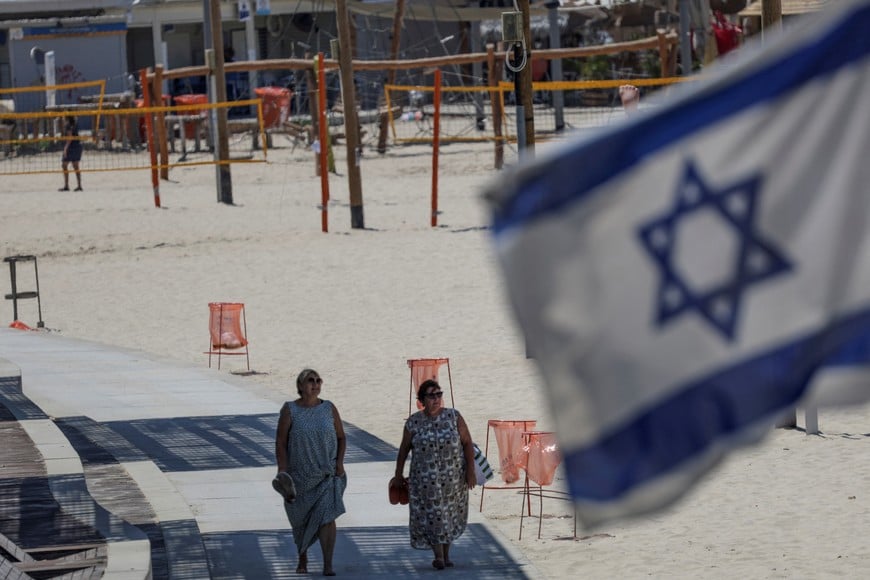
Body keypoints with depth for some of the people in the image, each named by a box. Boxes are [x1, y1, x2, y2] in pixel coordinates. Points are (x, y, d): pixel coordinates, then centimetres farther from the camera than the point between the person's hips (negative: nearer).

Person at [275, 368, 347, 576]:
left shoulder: (329, 409, 1)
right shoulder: (290, 410, -5)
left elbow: (341, 438, 8)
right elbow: (280, 441, -6)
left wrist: (339, 462, -6)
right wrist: (282, 471, -13)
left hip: (327, 474, 0)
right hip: (300, 474, 0)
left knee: (326, 516, -15)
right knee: (300, 520, 13)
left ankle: (328, 565, -16)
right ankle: (302, 558, 34)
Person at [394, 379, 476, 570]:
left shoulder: (454, 417, -4)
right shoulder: (414, 422, -3)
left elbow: (467, 443, -4)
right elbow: (404, 449, 7)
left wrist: (470, 470, -11)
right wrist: (398, 474, 11)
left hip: (453, 477, 1)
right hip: (425, 480, -1)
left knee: (450, 515, 9)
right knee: (432, 514, -5)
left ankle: (446, 553, 22)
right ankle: (438, 555, 2)